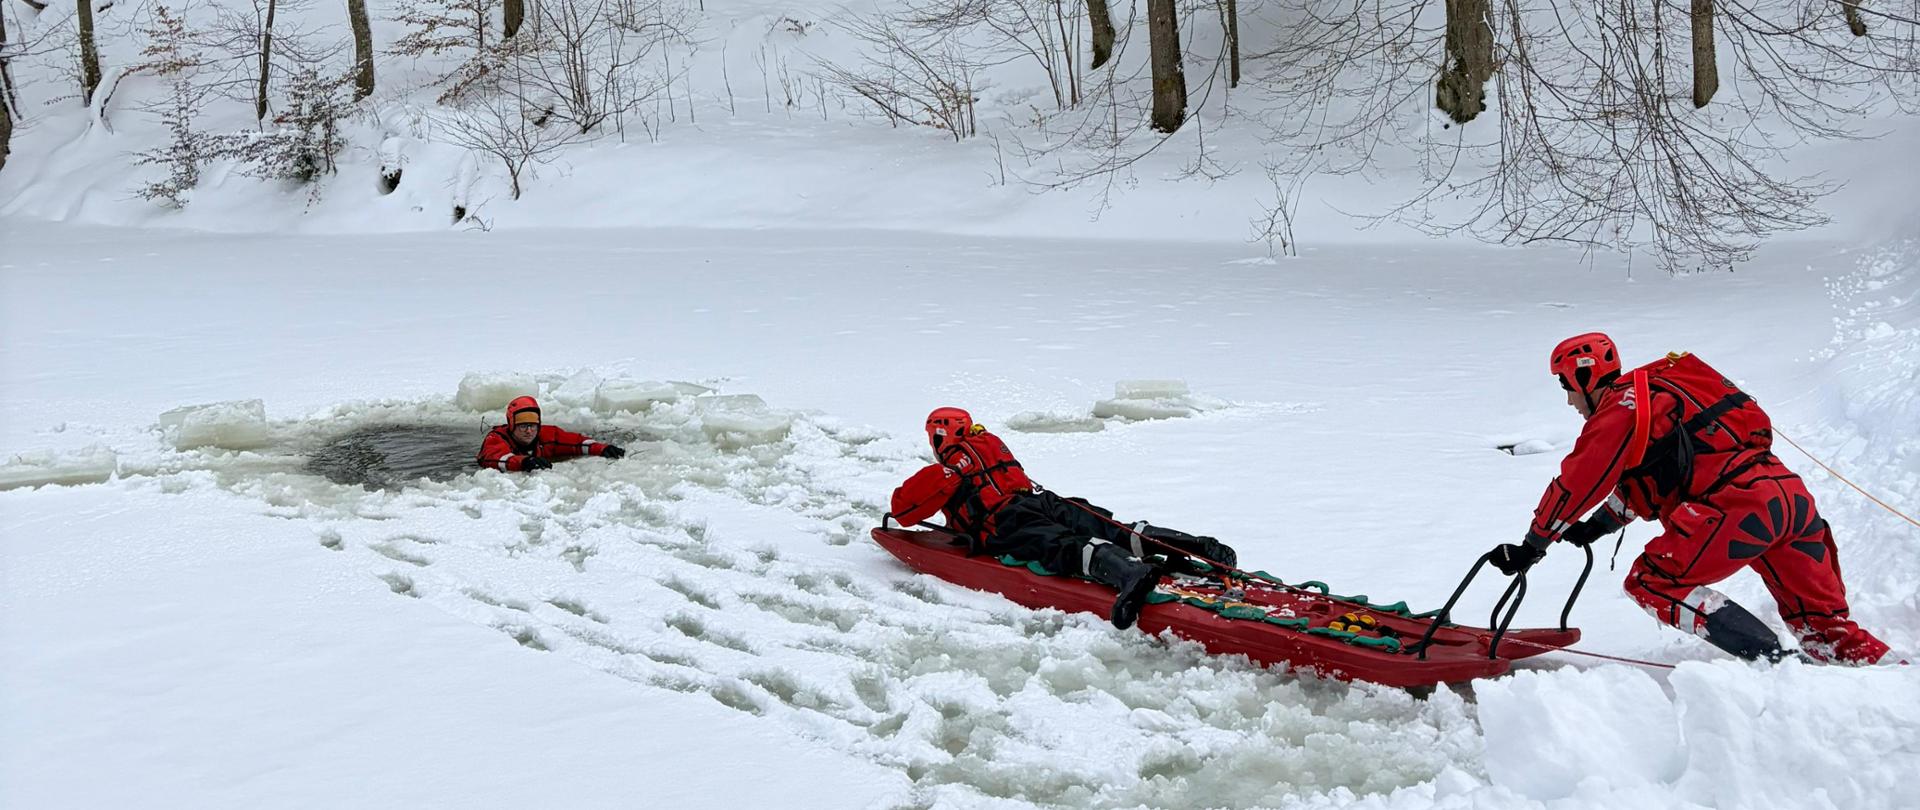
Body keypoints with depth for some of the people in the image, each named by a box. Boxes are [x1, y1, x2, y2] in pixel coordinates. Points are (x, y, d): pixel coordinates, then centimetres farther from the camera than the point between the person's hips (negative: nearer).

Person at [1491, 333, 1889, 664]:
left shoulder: (1617, 409, 0)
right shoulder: (1654, 391, 28)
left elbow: (1576, 484, -1)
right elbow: (1642, 478, 39)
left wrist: (1532, 546, 5)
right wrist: (1598, 525, 40)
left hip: (1739, 505, -10)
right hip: (1793, 494, 10)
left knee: (1652, 582, -8)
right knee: (1823, 625, 14)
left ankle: (1777, 661, -17)